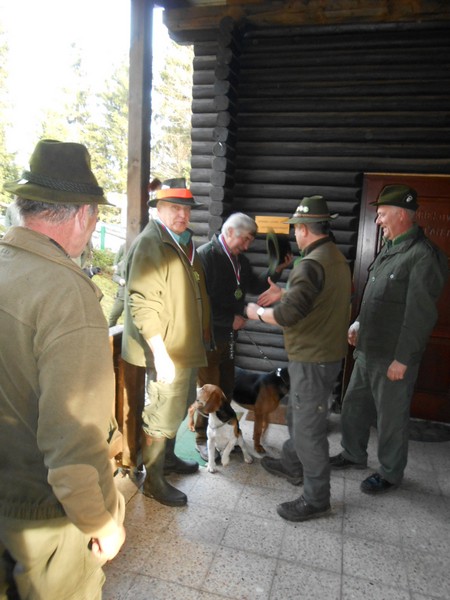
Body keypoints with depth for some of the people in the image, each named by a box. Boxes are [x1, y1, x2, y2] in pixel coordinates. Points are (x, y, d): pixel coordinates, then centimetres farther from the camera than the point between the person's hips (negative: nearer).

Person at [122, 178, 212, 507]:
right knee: (163, 415, 2)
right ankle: (153, 479, 22)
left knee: (180, 406, 22)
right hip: (167, 350, -9)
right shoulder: (150, 244, -16)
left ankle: (168, 456, 43)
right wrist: (160, 353, -26)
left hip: (187, 346, 10)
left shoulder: (184, 242, 13)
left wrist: (203, 332, 19)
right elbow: (142, 302, -23)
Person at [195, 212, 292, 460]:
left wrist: (276, 270, 0)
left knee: (226, 386, 17)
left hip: (228, 335, 7)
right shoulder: (205, 255, -17)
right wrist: (231, 319, -19)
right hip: (208, 335, -7)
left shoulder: (240, 260, 8)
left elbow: (255, 286, 15)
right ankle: (203, 438, 23)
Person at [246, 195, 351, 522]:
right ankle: (293, 465, 45)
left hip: (313, 360, -10)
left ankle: (316, 500, 19)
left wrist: (258, 313, -12)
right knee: (297, 413, 25)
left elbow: (288, 315, -30)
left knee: (308, 428, 3)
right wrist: (286, 292, 16)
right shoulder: (337, 257, 7)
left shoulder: (312, 264, -24)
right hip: (327, 352, 10)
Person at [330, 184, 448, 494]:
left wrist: (402, 359, -19)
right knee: (354, 405, 21)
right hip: (368, 350, 9)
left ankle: (390, 474, 30)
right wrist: (359, 324, 13)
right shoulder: (390, 248, 10)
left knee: (391, 417, 9)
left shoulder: (424, 256, -19)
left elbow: (420, 314, -21)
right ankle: (354, 454, 41)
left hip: (393, 358, -9)